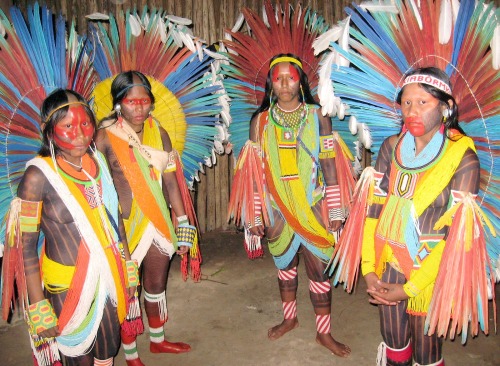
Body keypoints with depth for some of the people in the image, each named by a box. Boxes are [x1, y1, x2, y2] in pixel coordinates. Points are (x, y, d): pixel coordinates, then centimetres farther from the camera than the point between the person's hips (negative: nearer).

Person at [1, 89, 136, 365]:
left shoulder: (98, 161, -2)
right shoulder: (39, 175, -18)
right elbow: (26, 248, -15)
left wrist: (129, 271, 11)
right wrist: (39, 311, -15)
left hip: (109, 277, 5)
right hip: (68, 286, -5)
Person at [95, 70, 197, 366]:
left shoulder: (159, 133, 1)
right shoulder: (105, 137, -13)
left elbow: (170, 182, 4)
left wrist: (183, 225, 4)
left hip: (159, 222, 5)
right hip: (124, 226, -5)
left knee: (156, 285, 21)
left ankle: (158, 340, 44)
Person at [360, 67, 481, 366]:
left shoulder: (463, 158, -14)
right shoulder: (391, 147, 0)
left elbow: (456, 235, -16)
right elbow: (374, 208, -1)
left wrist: (409, 288, -14)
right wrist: (368, 270, -7)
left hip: (430, 273, -3)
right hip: (388, 265, 4)